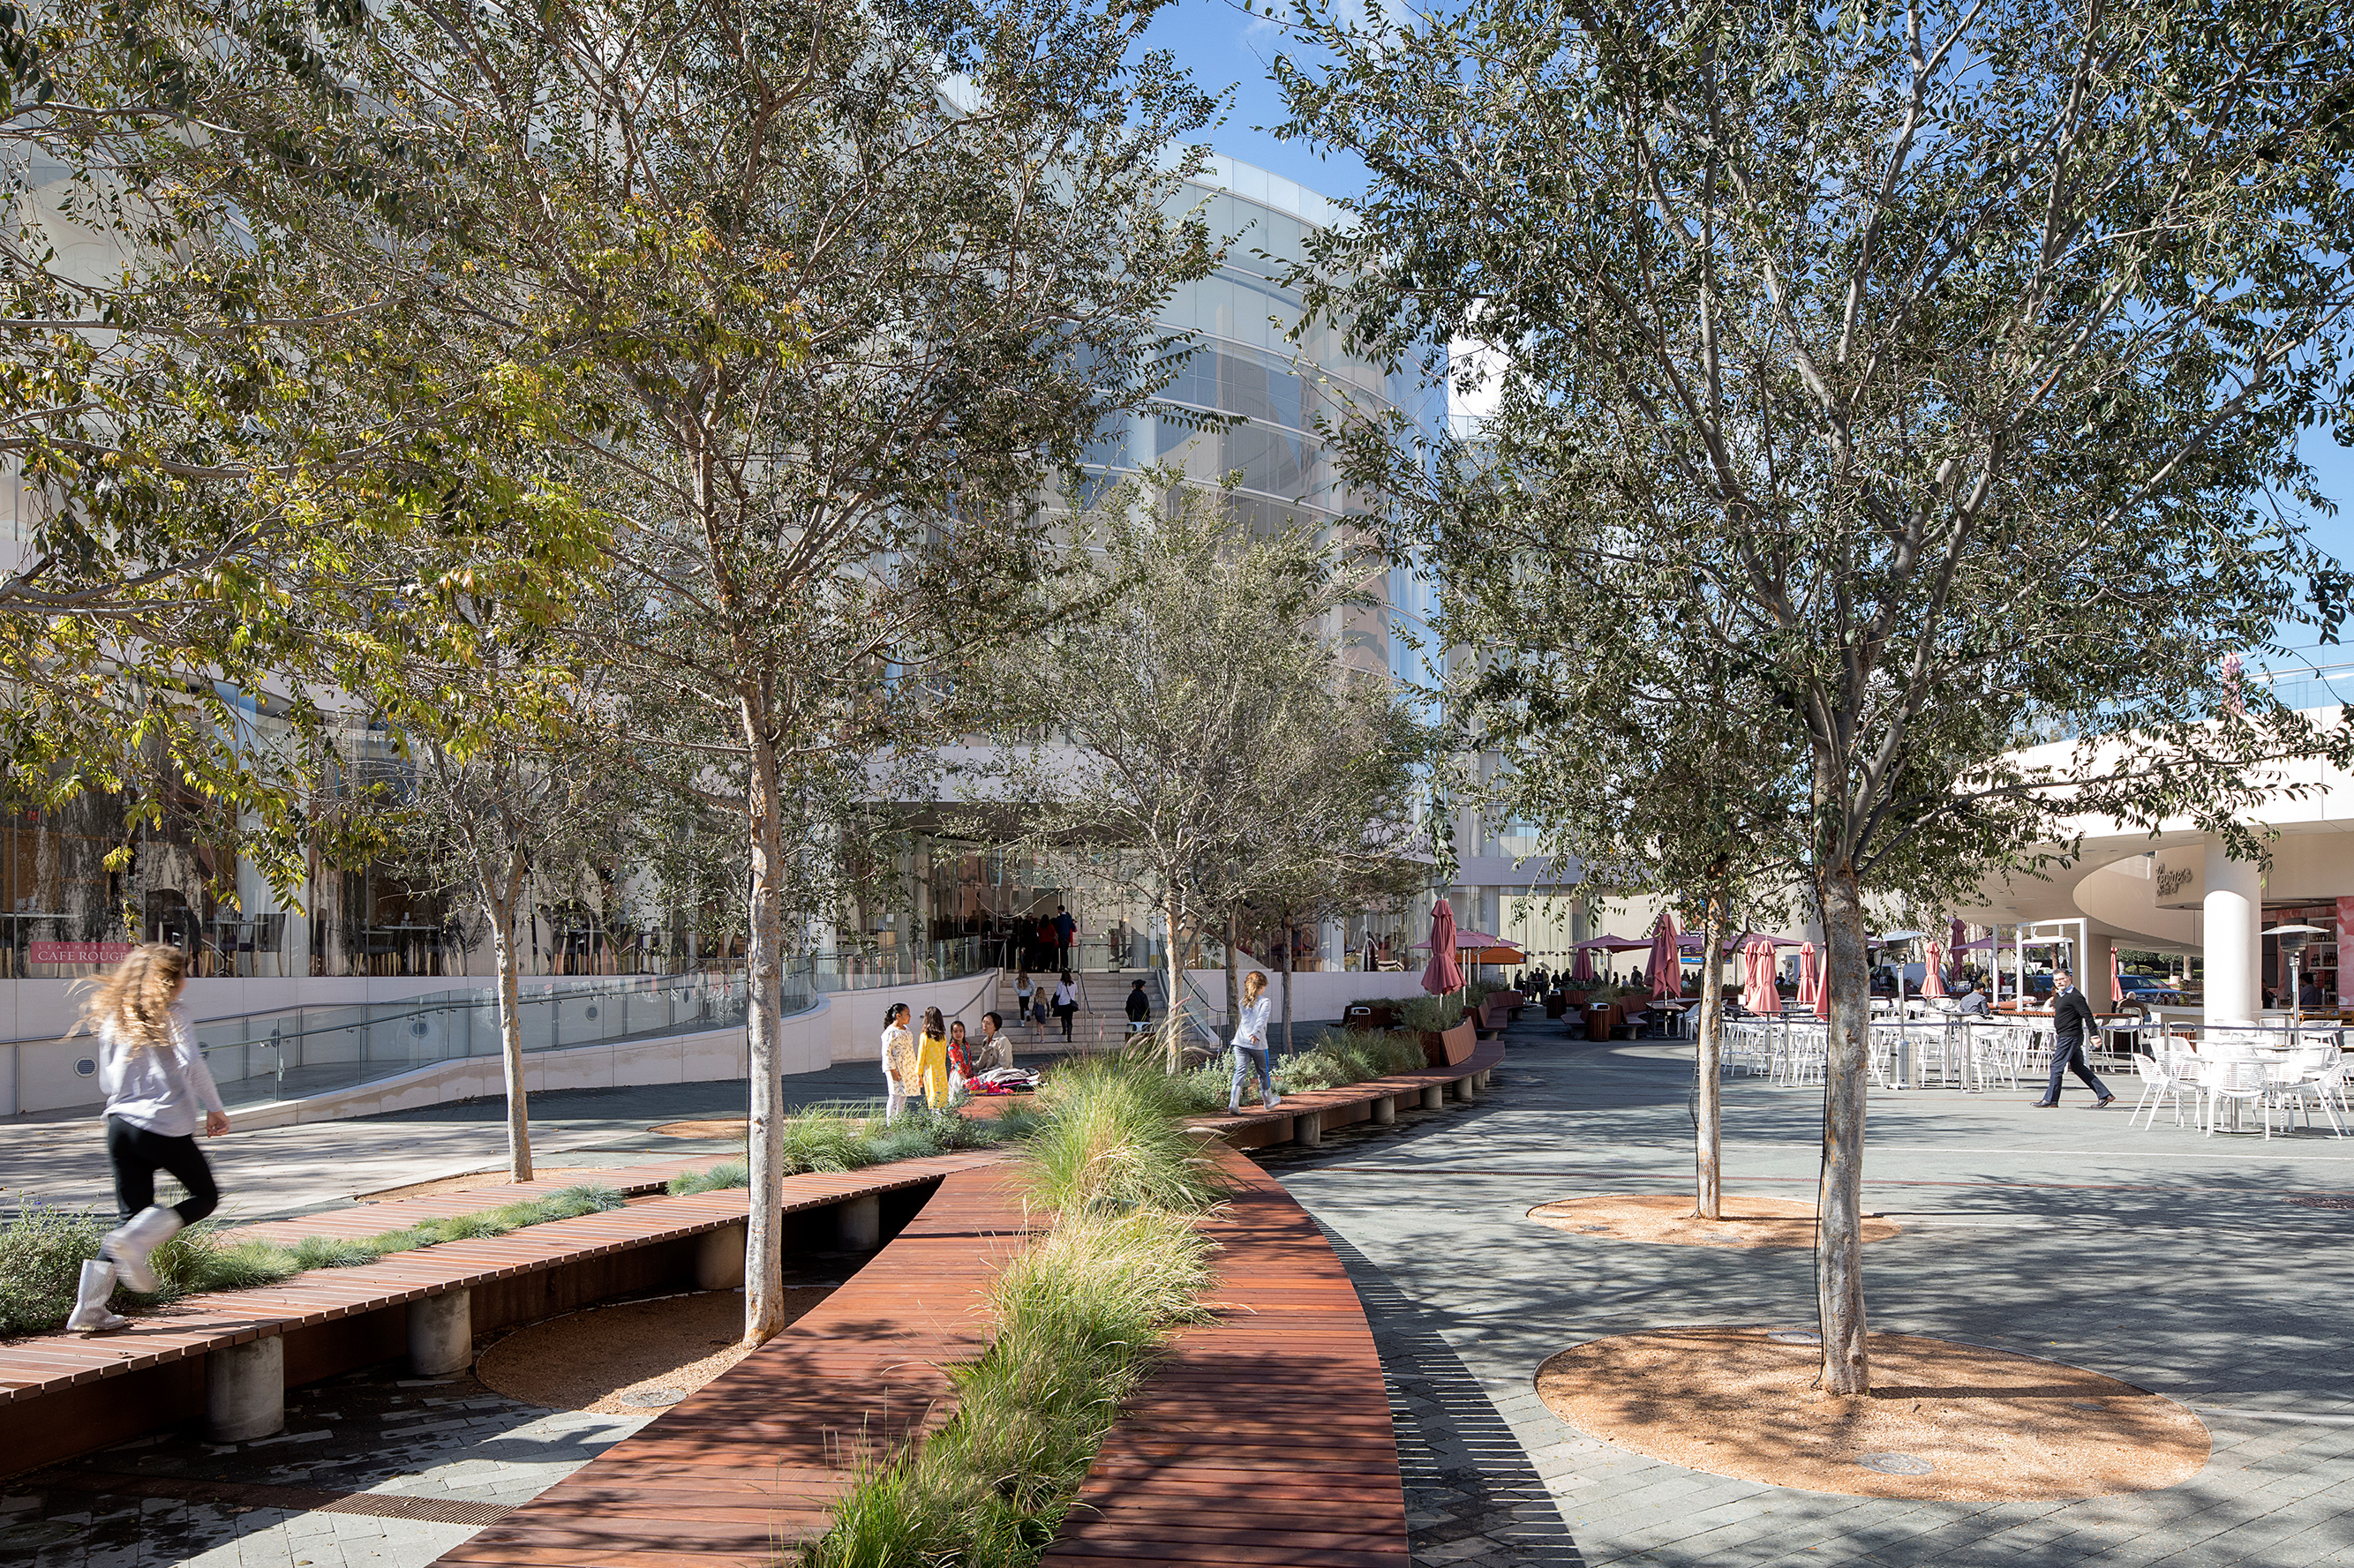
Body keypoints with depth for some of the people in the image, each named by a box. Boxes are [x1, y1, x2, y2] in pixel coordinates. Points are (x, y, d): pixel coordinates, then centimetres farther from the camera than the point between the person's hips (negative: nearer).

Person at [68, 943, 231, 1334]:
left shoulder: (112, 1017, 14)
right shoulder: (169, 1015, -5)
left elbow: (106, 1080, 17)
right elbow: (192, 1064, -17)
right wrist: (214, 1109, -7)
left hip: (120, 1123, 6)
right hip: (167, 1126, -6)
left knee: (132, 1213, 11)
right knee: (206, 1196, 10)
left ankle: (89, 1308, 1)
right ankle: (136, 1242, -13)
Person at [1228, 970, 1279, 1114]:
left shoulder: (1243, 1002, 13)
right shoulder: (1264, 1001, -3)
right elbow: (1262, 1019, -19)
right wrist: (1255, 1033, -31)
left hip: (1240, 1042, 4)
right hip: (1258, 1043, -4)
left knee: (1240, 1071, -3)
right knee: (1263, 1072, 15)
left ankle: (1233, 1103, -19)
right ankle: (1268, 1101, 33)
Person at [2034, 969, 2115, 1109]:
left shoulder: (2075, 996, -14)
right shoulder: (2059, 996, 16)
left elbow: (2087, 1016, -18)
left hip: (2070, 1037, -10)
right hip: (2064, 1036, 10)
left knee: (2056, 1066, -7)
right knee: (2078, 1068, 12)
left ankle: (2050, 1099, -3)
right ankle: (2104, 1094, 16)